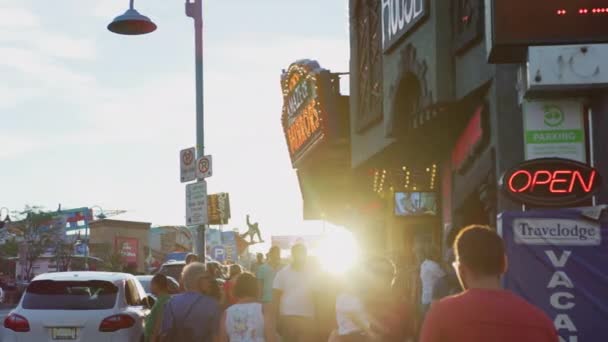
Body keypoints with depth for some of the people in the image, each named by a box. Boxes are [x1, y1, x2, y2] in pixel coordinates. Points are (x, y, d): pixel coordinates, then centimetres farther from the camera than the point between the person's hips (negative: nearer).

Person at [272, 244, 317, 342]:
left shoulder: (312, 273, 7)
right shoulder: (283, 273, 3)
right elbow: (275, 297, 4)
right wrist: (275, 319, -1)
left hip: (308, 318, 1)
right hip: (287, 317, 0)